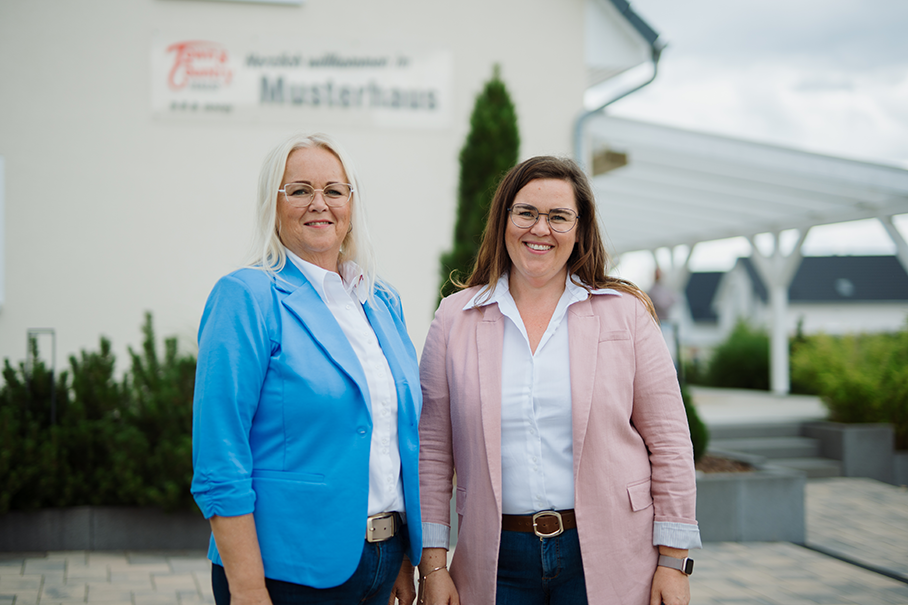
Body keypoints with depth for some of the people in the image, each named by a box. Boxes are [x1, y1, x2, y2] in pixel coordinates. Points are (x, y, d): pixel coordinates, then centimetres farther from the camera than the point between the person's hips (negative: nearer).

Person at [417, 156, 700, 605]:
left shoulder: (625, 313, 2)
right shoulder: (455, 318, 4)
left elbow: (669, 442, 1)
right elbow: (431, 450, 4)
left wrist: (673, 561, -3)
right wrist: (432, 566, 0)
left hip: (606, 559, -1)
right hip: (497, 566, 1)